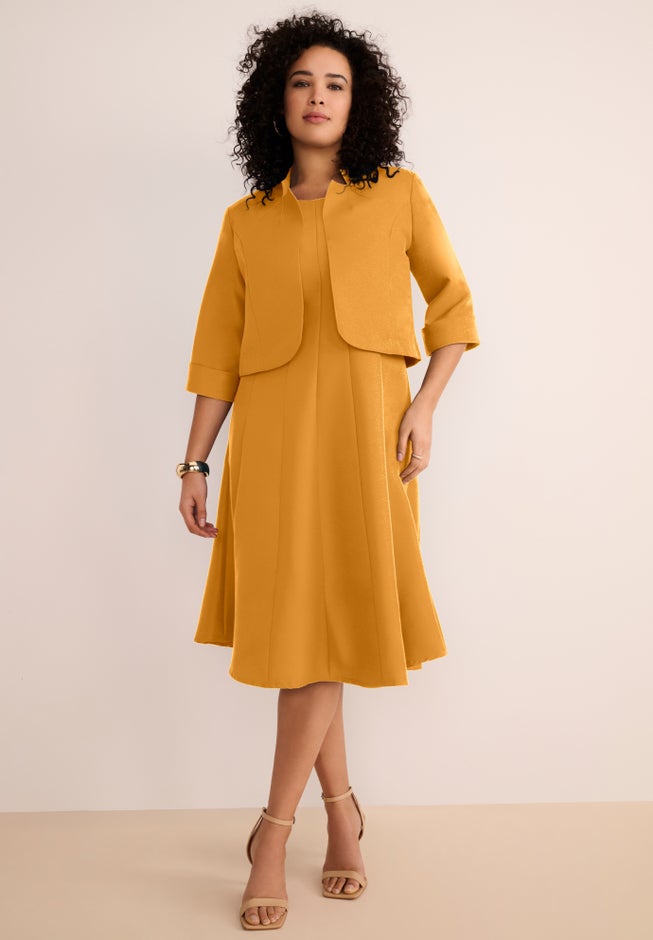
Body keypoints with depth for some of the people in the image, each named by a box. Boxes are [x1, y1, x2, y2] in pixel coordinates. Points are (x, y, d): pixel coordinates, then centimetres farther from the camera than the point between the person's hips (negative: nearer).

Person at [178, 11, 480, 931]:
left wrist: (426, 405, -3)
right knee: (292, 627, 4)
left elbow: (452, 306, 11)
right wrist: (194, 463, 3)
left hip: (364, 427, -1)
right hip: (273, 434, 2)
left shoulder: (401, 195, 8)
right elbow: (218, 350, 8)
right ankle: (342, 809, 23)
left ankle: (275, 829, 11)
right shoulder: (245, 220, 10)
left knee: (325, 629, -2)